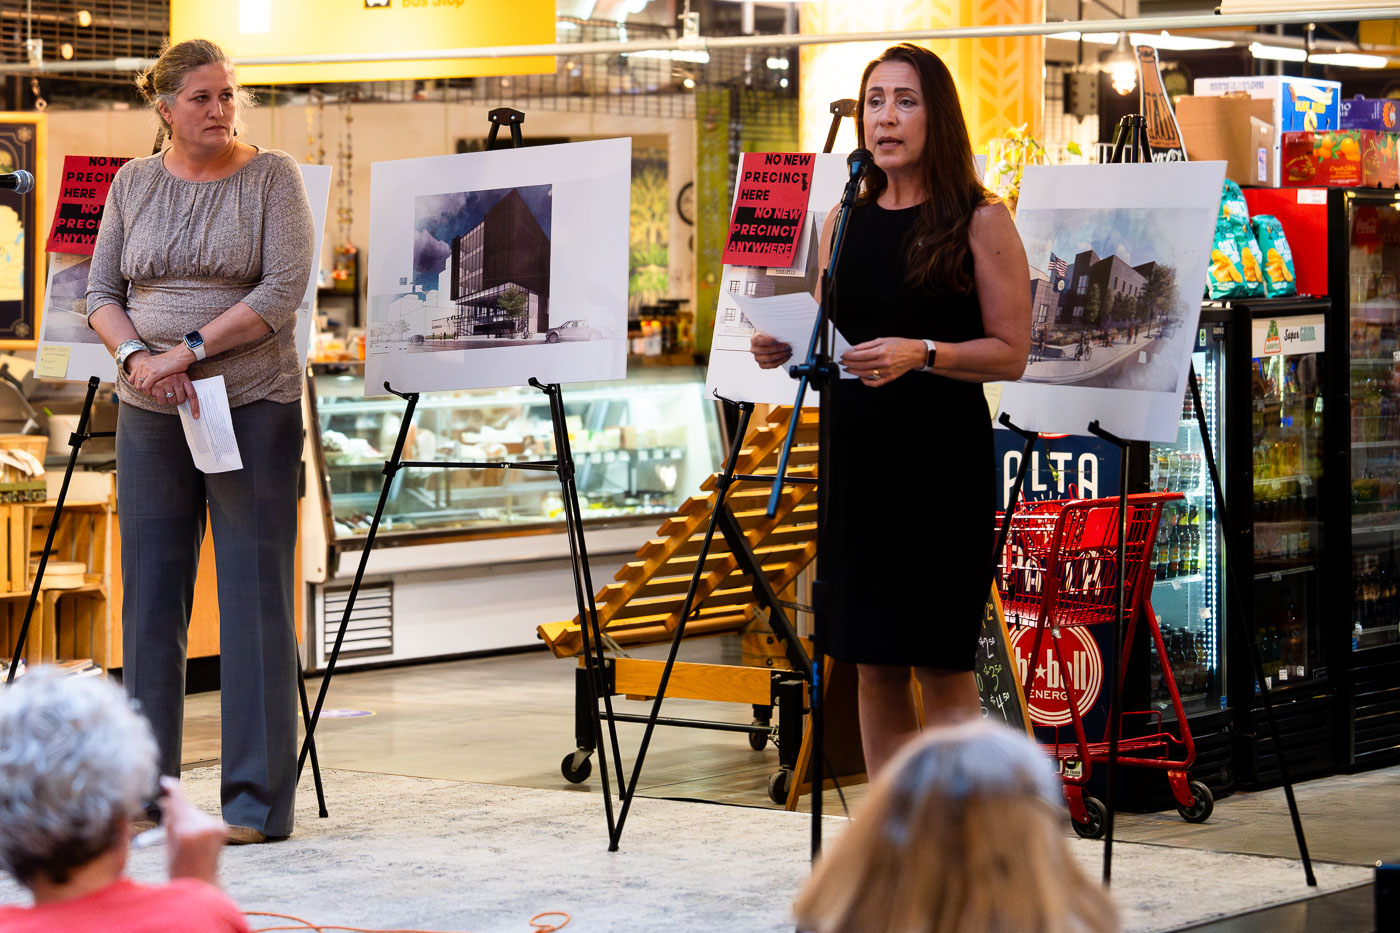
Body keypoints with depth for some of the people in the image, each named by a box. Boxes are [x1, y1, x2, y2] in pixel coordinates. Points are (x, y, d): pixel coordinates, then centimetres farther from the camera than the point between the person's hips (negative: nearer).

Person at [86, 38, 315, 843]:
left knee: (255, 593, -4)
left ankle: (259, 800, -1)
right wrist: (136, 356, -10)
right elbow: (102, 292, 9)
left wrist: (190, 349, -16)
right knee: (150, 595, 5)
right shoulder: (135, 183, 10)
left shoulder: (272, 177, -2)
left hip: (253, 406, -4)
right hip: (151, 413, 4)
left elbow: (284, 291, -11)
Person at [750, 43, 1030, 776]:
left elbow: (1010, 353, -7)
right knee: (873, 668, 8)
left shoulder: (979, 221, -4)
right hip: (856, 459, 5)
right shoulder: (842, 221, 11)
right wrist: (786, 349, -3)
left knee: (942, 667, -4)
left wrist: (922, 355, -22)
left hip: (942, 462, -5)